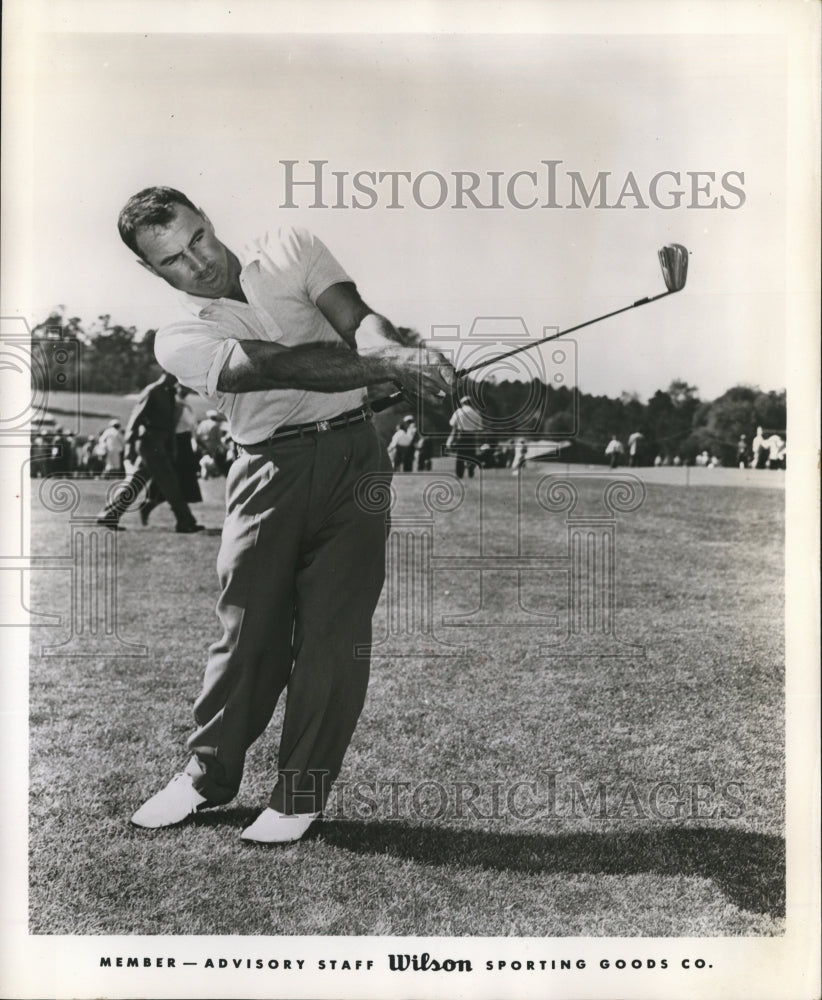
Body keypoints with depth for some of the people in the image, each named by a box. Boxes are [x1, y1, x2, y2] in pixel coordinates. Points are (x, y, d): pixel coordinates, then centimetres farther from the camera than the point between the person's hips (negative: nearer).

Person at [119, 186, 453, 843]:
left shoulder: (290, 249, 12)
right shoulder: (179, 340, 3)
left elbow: (357, 318, -5)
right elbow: (286, 366, -14)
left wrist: (388, 347, -30)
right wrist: (393, 367, -27)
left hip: (355, 451, 1)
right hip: (270, 468, 0)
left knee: (334, 630, -3)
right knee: (249, 627, 0)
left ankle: (301, 794, 10)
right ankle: (209, 775, 23)